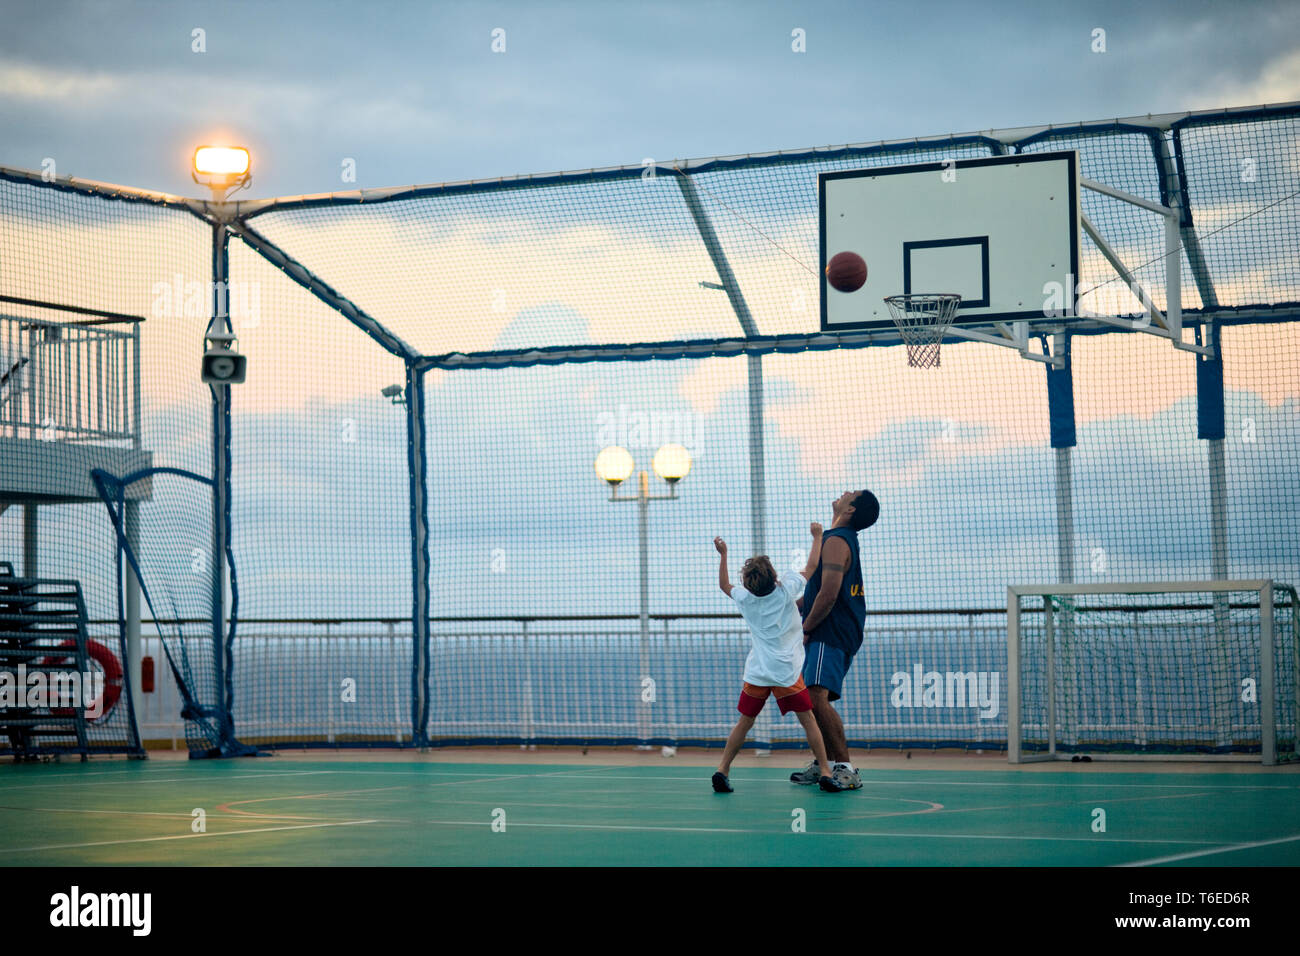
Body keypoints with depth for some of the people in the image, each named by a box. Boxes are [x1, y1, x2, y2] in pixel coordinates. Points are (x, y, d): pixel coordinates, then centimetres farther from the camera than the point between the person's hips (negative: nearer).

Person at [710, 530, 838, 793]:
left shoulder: (745, 598, 1)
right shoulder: (786, 591, -7)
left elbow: (724, 584, 22)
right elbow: (811, 568, 5)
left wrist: (723, 554, 29)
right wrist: (817, 537, 17)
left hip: (756, 672, 3)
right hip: (787, 671, -3)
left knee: (745, 721, 10)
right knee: (807, 719, 4)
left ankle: (722, 769, 5)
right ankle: (824, 770, 1)